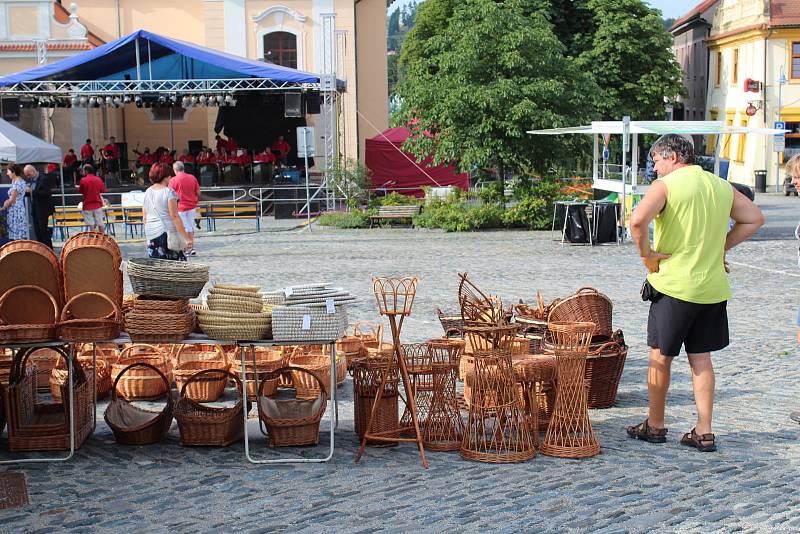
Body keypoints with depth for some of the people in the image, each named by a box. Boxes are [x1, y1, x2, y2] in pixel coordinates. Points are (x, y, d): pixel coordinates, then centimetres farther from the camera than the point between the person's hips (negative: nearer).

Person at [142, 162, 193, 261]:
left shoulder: (148, 192, 10)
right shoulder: (169, 192, -8)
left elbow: (144, 217, 14)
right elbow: (174, 216, -14)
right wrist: (186, 238, -13)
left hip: (151, 234, 6)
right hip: (167, 231, -6)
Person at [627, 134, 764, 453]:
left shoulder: (666, 185, -10)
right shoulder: (721, 186, 9)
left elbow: (638, 220, -26)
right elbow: (754, 219, 17)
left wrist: (646, 253, -12)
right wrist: (721, 247, 13)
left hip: (673, 285, -5)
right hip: (713, 288, 6)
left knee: (660, 356, 9)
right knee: (700, 358, 12)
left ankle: (655, 426, 19)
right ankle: (704, 433, 12)